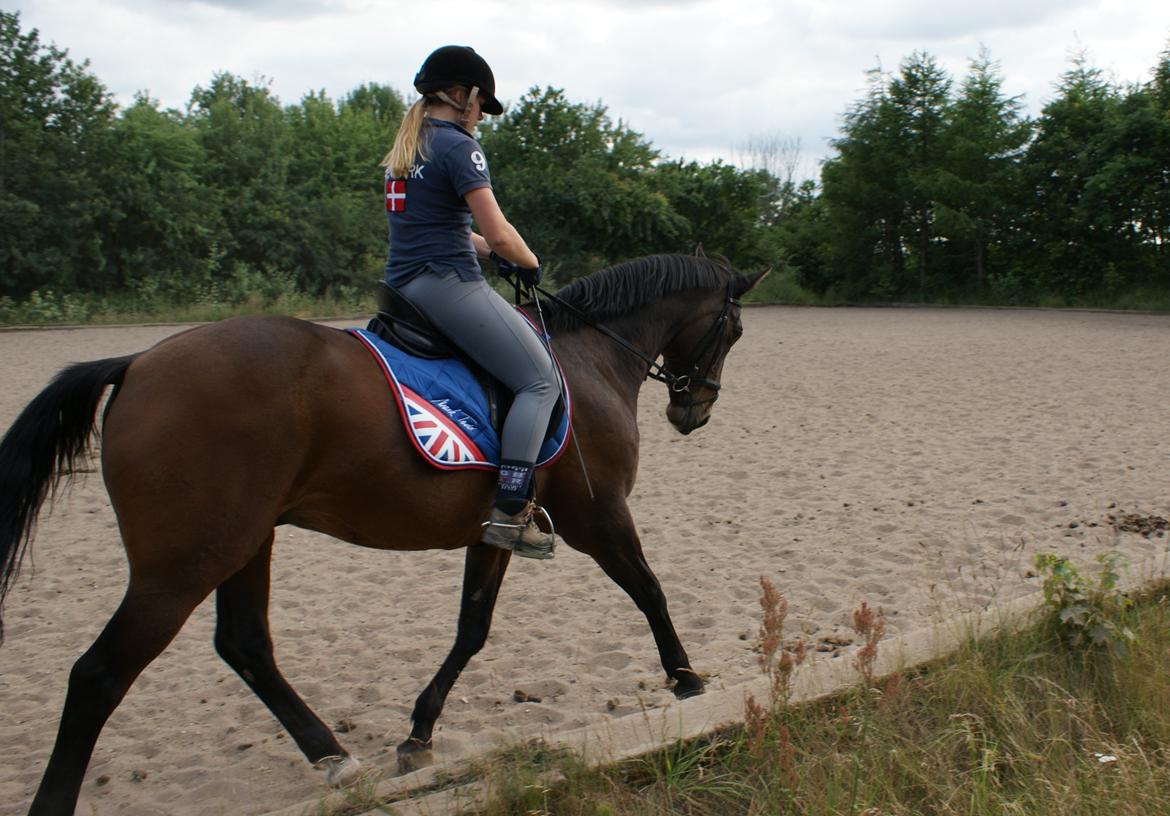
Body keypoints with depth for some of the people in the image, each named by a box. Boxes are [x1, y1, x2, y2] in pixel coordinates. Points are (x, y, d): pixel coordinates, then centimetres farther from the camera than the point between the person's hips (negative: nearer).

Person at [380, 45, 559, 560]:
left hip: (403, 283, 10)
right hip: (448, 283, -10)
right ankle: (510, 511, -16)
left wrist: (493, 251, 20)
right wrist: (529, 262, 2)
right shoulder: (458, 145, -10)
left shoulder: (406, 146, 18)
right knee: (540, 380, -8)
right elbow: (498, 233, -17)